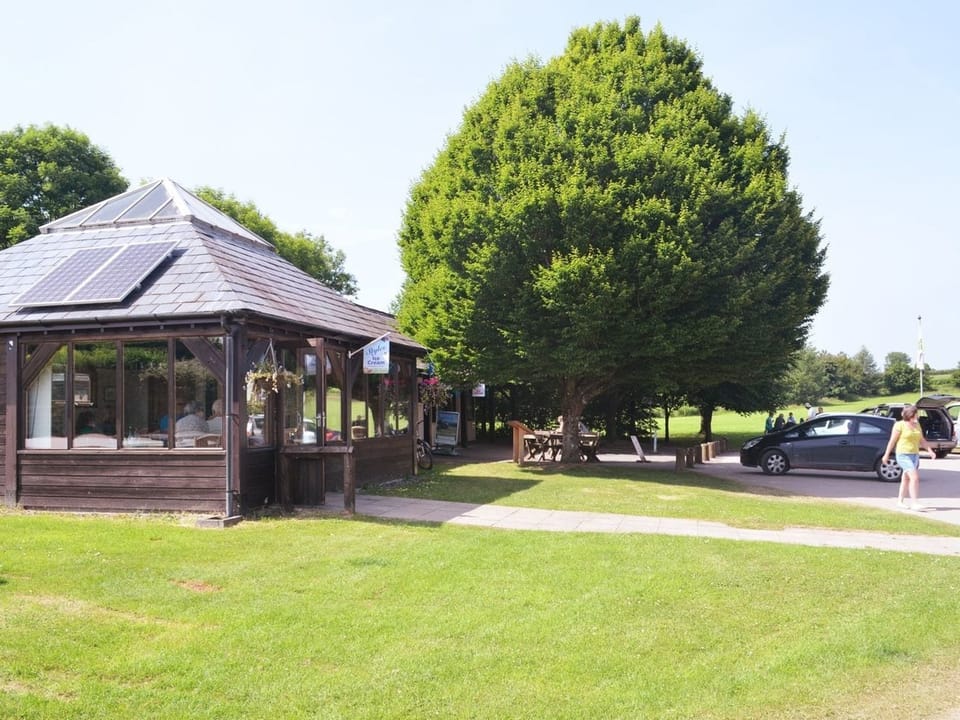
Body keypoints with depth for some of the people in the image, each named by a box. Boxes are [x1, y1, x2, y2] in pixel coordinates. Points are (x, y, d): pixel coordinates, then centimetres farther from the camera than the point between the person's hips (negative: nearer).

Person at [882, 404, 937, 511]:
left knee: (906, 479, 13)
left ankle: (900, 501, 24)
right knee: (915, 477, -19)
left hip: (915, 455, 7)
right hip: (903, 455, -7)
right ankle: (914, 503, -20)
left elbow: (922, 440, 14)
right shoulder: (900, 425, -9)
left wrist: (930, 450, -1)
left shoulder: (917, 425, 11)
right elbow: (892, 441, -5)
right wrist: (886, 455, -2)